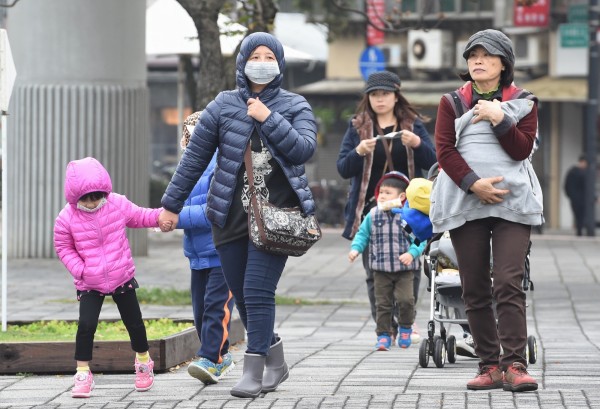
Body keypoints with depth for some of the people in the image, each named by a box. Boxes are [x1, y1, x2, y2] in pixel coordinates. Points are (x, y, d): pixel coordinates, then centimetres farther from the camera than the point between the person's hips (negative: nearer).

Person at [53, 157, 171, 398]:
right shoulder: (67, 218, -15)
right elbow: (63, 247, -2)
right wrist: (79, 269, -14)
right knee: (86, 325, -15)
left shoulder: (118, 205, -9)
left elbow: (139, 216, 7)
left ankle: (143, 363, 36)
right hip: (89, 285, -2)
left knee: (134, 324, 11)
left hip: (122, 279, 2)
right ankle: (83, 374, -3)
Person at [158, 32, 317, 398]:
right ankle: (276, 363, 22)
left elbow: (304, 149, -12)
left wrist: (268, 119, -16)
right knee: (243, 297, 5)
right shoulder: (223, 106, 6)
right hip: (231, 217, 3)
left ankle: (254, 371, -8)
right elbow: (195, 158, 9)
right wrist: (172, 204, 11)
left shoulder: (295, 107, 4)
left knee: (258, 292, -13)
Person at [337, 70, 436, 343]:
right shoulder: (357, 127, 8)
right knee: (375, 274, -4)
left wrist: (417, 144, -18)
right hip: (369, 210, 0)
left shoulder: (414, 125, 10)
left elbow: (433, 163, 2)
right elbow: (342, 169, 2)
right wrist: (359, 152, -18)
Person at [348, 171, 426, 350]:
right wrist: (355, 248, -6)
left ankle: (405, 328, 10)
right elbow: (362, 234, 11)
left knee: (405, 299, -14)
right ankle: (383, 335, 12)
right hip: (381, 268, 3)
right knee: (383, 303, 3)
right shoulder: (373, 215, 3)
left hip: (404, 269, -3)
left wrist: (412, 253, -20)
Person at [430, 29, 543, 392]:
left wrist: (499, 119, -14)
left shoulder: (523, 102, 10)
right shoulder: (452, 102, 12)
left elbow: (522, 149, -1)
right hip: (464, 202, 2)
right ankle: (490, 365, 5)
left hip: (513, 201, -2)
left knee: (509, 284, -14)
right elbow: (445, 149, 1)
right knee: (475, 289, 1)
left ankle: (515, 365, -17)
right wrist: (473, 184, -13)